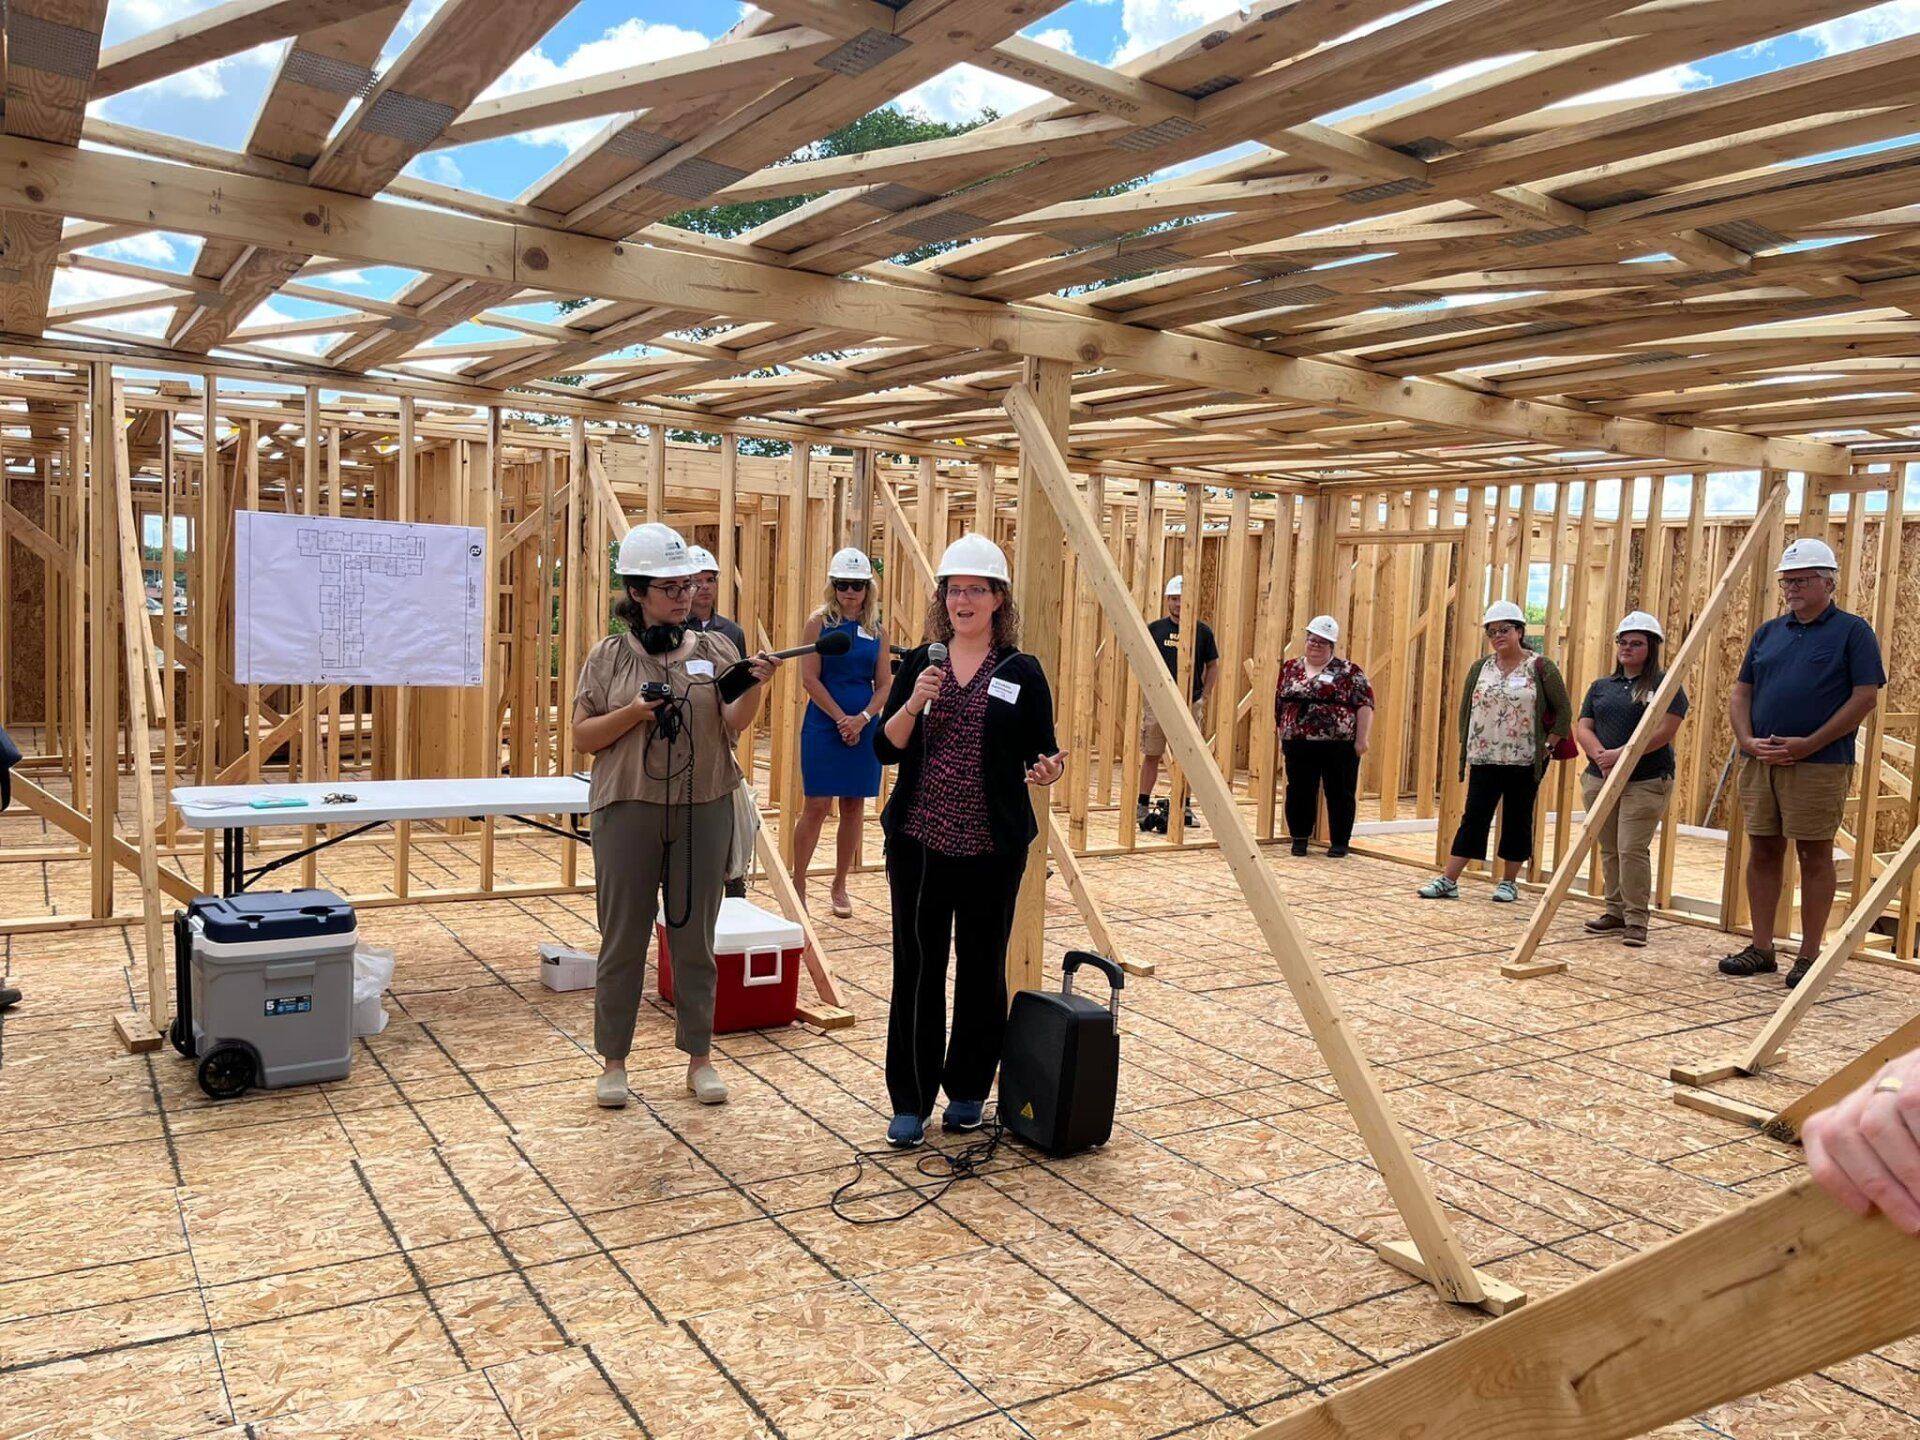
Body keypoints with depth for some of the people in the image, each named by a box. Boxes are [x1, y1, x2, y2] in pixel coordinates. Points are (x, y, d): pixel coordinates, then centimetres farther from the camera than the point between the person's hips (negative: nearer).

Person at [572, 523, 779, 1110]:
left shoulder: (715, 648, 5)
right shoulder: (610, 656, 2)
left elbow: (732, 725, -6)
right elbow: (583, 737, 0)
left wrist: (754, 685, -24)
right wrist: (634, 712, -15)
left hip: (703, 810, 1)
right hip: (628, 810, -1)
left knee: (695, 935, 10)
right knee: (623, 936, 7)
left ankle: (699, 1056, 22)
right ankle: (613, 1060, 21)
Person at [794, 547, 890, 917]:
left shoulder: (876, 631, 8)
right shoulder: (820, 622, -2)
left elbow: (884, 685, 5)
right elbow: (810, 678, -8)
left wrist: (862, 718, -11)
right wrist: (841, 718, -13)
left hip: (864, 729, 4)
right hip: (824, 726, -4)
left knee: (854, 807, 8)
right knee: (817, 806, -3)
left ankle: (840, 886, 20)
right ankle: (798, 884, 8)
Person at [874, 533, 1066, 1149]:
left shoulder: (1022, 673, 0)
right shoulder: (918, 663, 5)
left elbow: (1042, 752, 3)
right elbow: (885, 748, 2)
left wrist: (1048, 770, -19)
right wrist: (913, 704, -15)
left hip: (992, 847, -1)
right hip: (919, 842, 1)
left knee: (981, 970, 9)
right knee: (917, 970, 3)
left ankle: (968, 1091, 26)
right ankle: (910, 1101, 15)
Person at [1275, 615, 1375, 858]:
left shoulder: (1349, 672, -1)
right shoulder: (1290, 669, 11)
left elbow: (1364, 705, -4)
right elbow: (1279, 704, 16)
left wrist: (1361, 739, -9)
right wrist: (1281, 736, 15)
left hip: (1339, 744, -3)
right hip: (1298, 744, 3)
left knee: (1340, 793, 5)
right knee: (1299, 792, 7)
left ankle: (1339, 842, 16)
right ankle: (1299, 838, 21)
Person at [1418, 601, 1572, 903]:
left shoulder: (1541, 668, -3)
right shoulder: (1480, 669, 8)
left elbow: (1563, 711, 0)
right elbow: (1465, 711, 14)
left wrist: (1548, 746, -6)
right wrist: (1466, 750, 8)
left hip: (1524, 762, -3)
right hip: (1484, 760, 3)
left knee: (1517, 820, 6)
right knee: (1473, 818, 2)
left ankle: (1508, 882, 17)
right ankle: (1448, 881, 1)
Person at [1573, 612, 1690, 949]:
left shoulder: (1665, 685, -2)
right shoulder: (1601, 687, 15)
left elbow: (1664, 731, -13)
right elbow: (1582, 728, 8)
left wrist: (1620, 754, -19)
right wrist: (1600, 756, -12)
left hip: (1645, 782, -5)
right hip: (1599, 779, 6)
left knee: (1632, 850, -10)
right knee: (1609, 850, 10)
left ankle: (1636, 920, -3)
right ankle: (1615, 912, 21)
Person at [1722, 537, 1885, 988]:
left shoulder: (1852, 631, -2)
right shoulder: (1768, 632, 14)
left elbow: (1866, 697, -9)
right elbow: (1740, 692, 14)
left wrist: (1808, 744, -15)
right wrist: (1747, 739, -4)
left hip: (1819, 765, -5)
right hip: (1759, 762, 5)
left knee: (1815, 856, 2)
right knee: (1762, 852, 8)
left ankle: (1809, 955, 10)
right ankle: (1760, 949, 17)